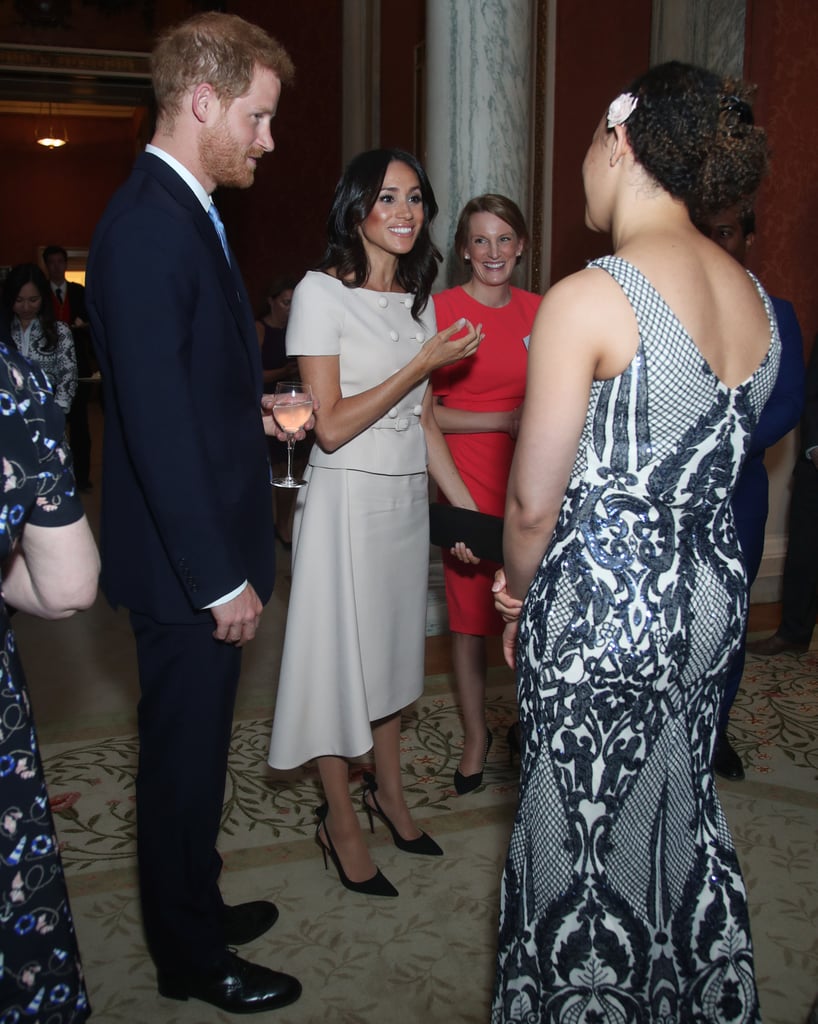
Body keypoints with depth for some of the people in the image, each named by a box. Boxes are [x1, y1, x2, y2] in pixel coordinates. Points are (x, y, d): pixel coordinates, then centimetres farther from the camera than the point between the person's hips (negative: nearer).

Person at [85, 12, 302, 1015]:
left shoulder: (184, 212, 11)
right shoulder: (148, 226, -21)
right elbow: (157, 423, -25)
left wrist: (257, 411, 12)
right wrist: (221, 579, -22)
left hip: (208, 552, 10)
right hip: (187, 566, -10)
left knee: (194, 753, 22)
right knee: (183, 759, 8)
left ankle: (193, 908, 42)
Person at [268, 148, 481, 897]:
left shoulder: (417, 298, 10)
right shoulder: (322, 292, -11)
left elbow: (424, 416, 13)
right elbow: (330, 425, -17)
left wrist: (464, 501, 7)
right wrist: (424, 363, -17)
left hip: (408, 498, 7)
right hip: (347, 499, -6)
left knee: (393, 647, 17)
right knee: (342, 656, 4)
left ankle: (390, 792, 36)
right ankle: (342, 822, 21)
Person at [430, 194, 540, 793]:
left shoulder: (538, 311, 7)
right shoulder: (440, 310, -5)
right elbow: (421, 411, -8)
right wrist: (504, 420, -13)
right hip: (471, 486, -3)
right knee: (470, 616, 6)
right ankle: (476, 735, 26)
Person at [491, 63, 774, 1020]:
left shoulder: (586, 298, -19)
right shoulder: (753, 297, 4)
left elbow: (534, 502, -17)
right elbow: (706, 457, 11)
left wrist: (520, 589, 4)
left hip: (602, 605, -7)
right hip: (714, 589, 8)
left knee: (588, 831, 11)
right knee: (676, 806, 24)